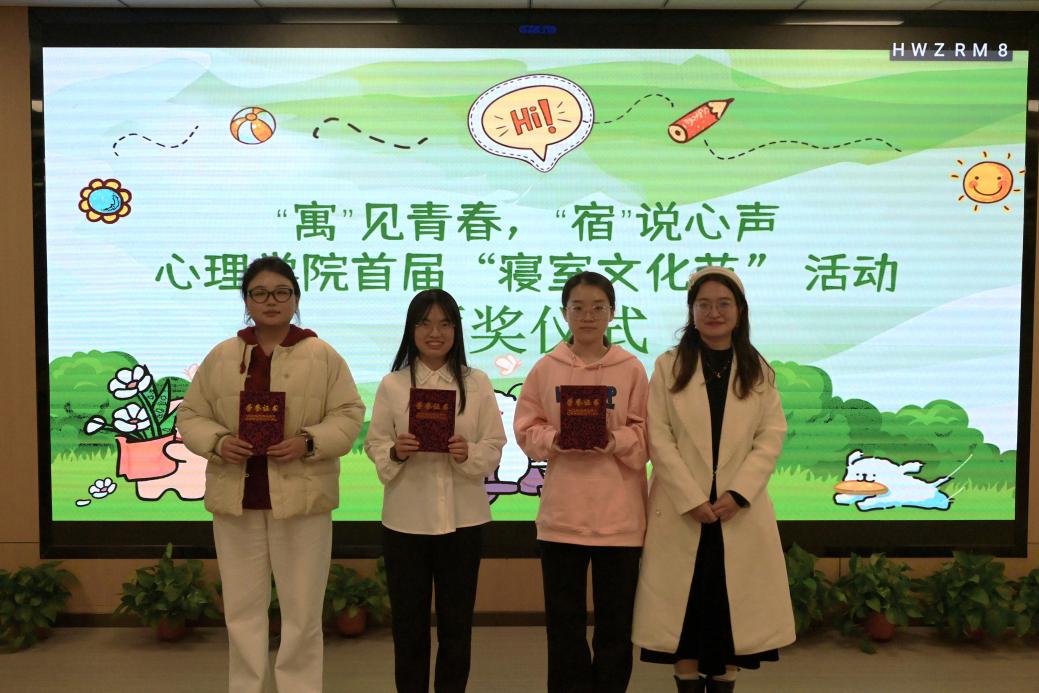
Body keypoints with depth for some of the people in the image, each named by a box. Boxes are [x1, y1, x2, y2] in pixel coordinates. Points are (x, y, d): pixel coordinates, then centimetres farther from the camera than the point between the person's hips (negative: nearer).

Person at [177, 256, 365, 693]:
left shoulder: (323, 356, -1)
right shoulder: (220, 356, 6)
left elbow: (348, 415, -3)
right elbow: (190, 415, 7)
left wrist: (309, 442, -19)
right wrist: (216, 441, -13)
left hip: (301, 497, -2)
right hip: (236, 496, 3)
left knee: (302, 609, 8)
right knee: (242, 607, 14)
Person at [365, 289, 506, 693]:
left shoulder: (477, 383, 1)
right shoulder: (392, 385, 0)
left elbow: (494, 446, 0)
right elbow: (374, 443, 1)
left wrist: (468, 454, -20)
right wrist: (395, 452, -19)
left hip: (462, 517, 0)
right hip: (406, 518, 0)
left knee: (456, 621, 12)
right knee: (408, 620, 11)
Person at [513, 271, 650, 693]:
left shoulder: (631, 369, -2)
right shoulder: (546, 368, 1)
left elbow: (646, 437, 1)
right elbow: (526, 431, 5)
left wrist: (613, 439, -17)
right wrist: (556, 439, -14)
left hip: (619, 515, -1)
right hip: (562, 513, 1)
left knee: (616, 622, 11)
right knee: (564, 622, 11)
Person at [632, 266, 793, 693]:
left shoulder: (758, 371, 9)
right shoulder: (668, 367, 2)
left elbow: (771, 437, 1)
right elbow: (658, 439, -5)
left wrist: (738, 493, -12)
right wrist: (691, 499, -14)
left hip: (740, 510, 2)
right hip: (681, 510, -1)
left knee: (734, 610, 6)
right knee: (683, 610, 3)